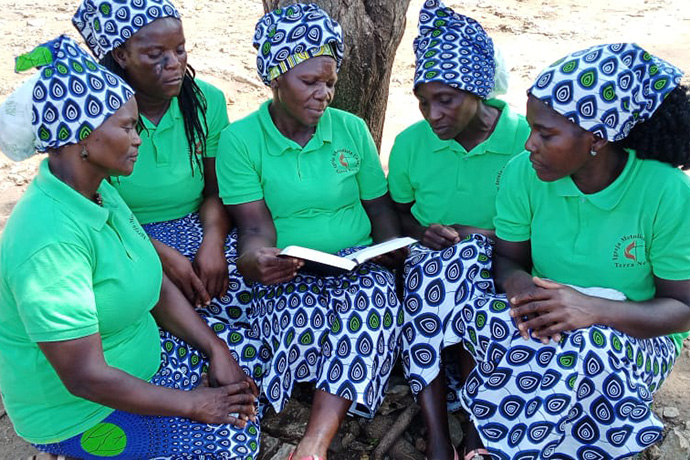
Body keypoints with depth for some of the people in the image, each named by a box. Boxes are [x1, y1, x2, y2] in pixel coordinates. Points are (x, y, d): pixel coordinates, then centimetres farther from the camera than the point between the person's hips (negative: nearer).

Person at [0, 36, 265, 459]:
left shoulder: (99, 192, -2)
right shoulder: (52, 242, -32)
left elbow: (159, 285, 3)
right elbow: (86, 379, -29)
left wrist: (216, 350, -6)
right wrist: (193, 404, -19)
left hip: (139, 353, 8)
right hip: (77, 412, -8)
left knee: (247, 353, 5)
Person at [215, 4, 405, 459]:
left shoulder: (351, 129, 8)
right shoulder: (240, 139, -1)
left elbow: (378, 204, 13)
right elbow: (256, 226, -9)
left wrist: (392, 246, -8)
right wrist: (256, 260, -32)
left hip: (356, 264, 3)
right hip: (286, 274, -2)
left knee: (376, 294, -32)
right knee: (303, 314, -36)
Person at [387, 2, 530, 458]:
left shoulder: (527, 141, -8)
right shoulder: (411, 143, 0)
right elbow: (399, 212, 14)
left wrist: (486, 236, -18)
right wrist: (422, 232, -9)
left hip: (501, 268, -2)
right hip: (428, 264, 2)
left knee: (465, 258, -36)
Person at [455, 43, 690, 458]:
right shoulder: (524, 173, -10)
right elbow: (507, 258, 0)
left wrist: (593, 308, -31)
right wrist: (517, 281, -26)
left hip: (639, 336, -1)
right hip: (545, 320, 2)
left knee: (588, 348, -37)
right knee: (481, 316, -31)